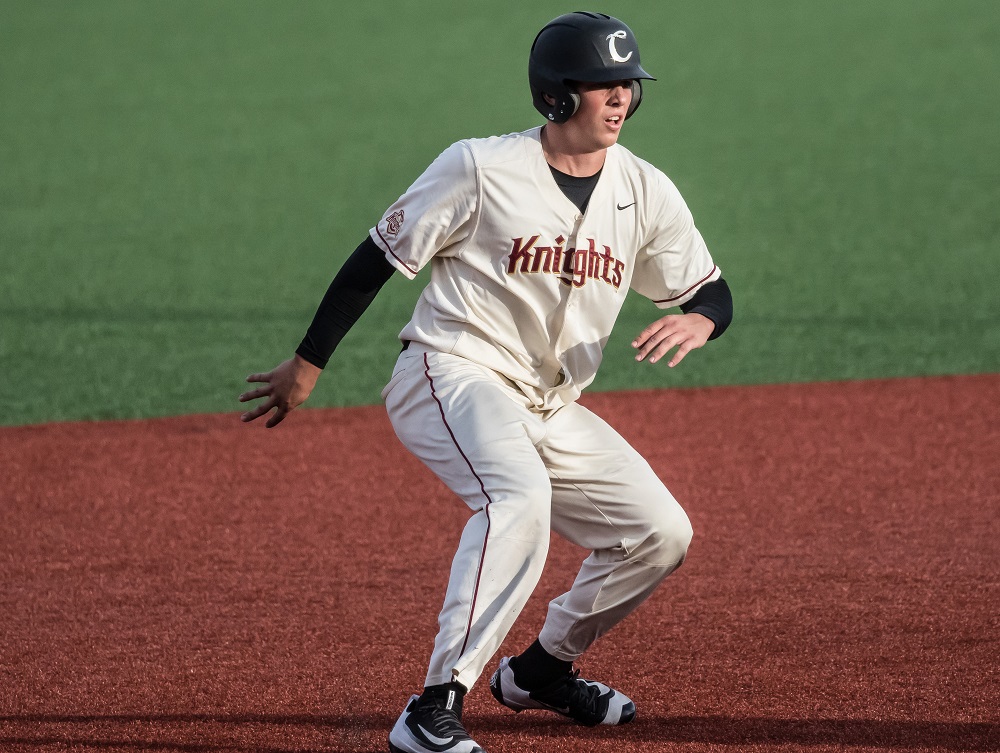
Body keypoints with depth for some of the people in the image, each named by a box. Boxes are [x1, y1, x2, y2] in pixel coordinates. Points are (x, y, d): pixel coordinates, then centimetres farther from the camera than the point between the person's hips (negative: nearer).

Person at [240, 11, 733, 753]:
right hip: (453, 377, -7)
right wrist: (306, 365, -3)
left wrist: (698, 322, -16)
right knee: (519, 494, -35)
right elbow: (379, 258, -5)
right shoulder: (481, 168, -12)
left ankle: (540, 669, 26)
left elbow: (714, 293, 10)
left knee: (662, 532, 4)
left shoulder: (647, 192, 4)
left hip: (550, 410, 7)